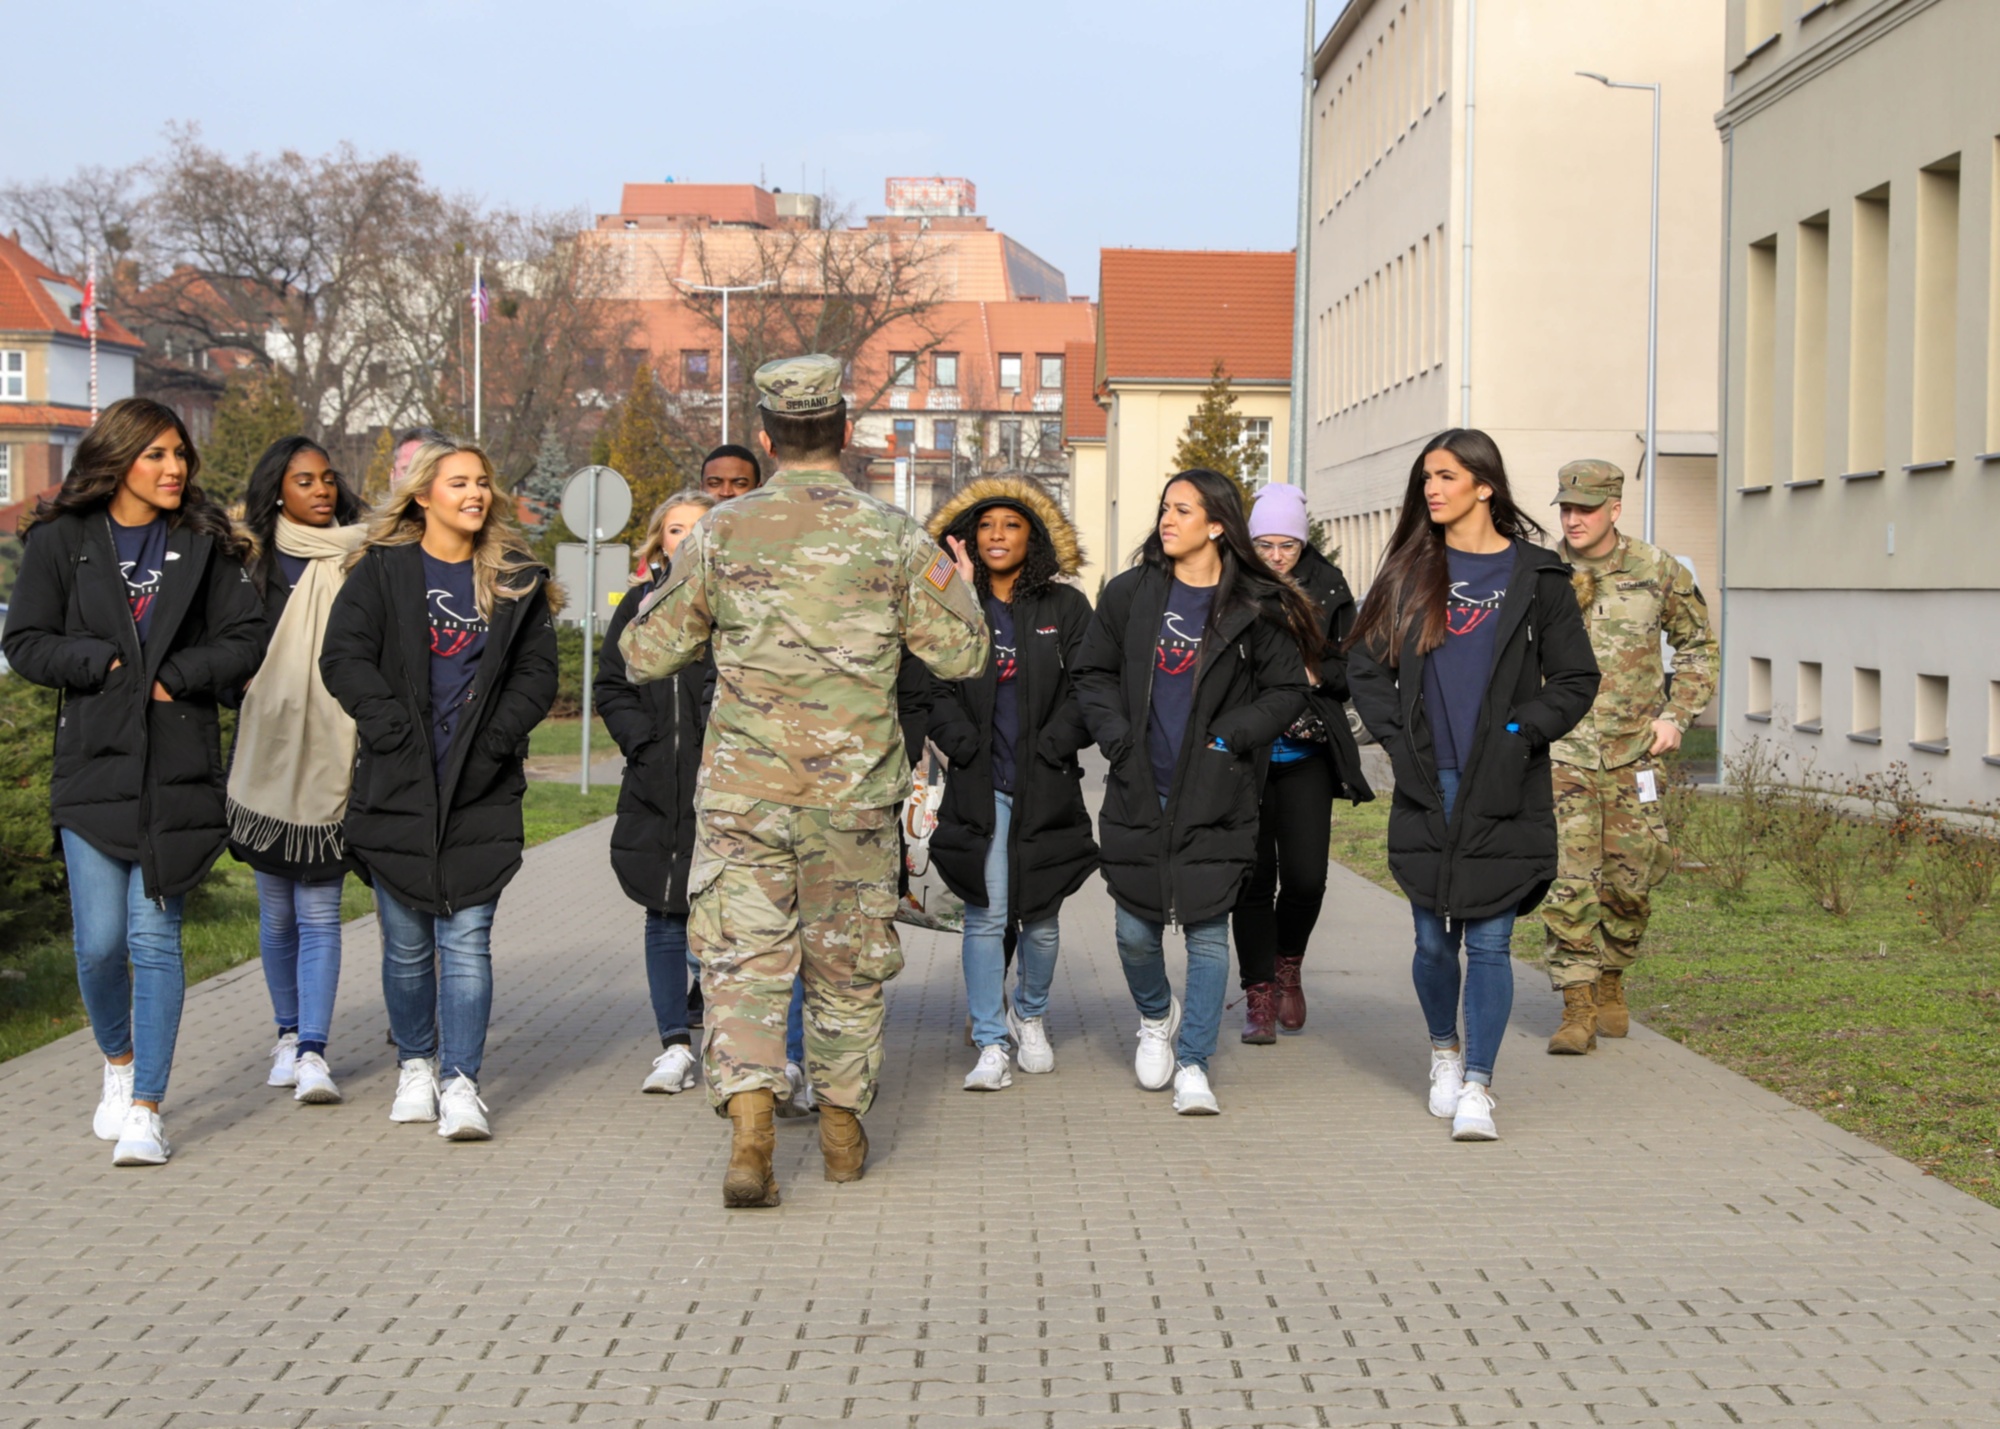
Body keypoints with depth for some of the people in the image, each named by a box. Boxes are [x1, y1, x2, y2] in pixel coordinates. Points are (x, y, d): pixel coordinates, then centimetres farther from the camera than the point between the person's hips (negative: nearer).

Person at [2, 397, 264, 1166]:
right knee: (100, 942, -1)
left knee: (154, 937, -4)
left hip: (179, 770, 0)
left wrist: (172, 677, -9)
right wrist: (109, 664, -9)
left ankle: (147, 1108, 2)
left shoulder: (204, 542, 6)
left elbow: (243, 641, 3)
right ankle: (119, 1063, 28)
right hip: (93, 765, 0)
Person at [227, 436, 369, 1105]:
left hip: (331, 756, -2)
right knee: (276, 912, 9)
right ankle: (289, 1033, 25)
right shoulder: (251, 561, 7)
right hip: (267, 754, 2)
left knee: (319, 913, -5)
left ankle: (313, 1052, -7)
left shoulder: (354, 561, 4)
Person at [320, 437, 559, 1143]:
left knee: (467, 941, -6)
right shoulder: (382, 570, 3)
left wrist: (495, 738, -7)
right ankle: (415, 1065, 26)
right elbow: (344, 658, -5)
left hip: (482, 793, 0)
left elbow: (537, 671, 7)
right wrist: (396, 732, -13)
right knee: (406, 944, 8)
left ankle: (461, 1085, -6)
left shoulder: (517, 579, 9)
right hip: (398, 789, 0)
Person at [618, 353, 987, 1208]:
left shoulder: (720, 535, -2)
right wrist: (960, 592, 22)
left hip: (743, 791, -1)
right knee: (850, 962, 15)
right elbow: (961, 656, 2)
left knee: (742, 958, 1)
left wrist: (661, 597, 23)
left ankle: (750, 1128, -17)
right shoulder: (892, 537, -2)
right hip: (855, 790, 1)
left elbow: (646, 656, 3)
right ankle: (842, 1129, 25)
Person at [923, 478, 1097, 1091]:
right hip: (978, 787, 0)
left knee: (1041, 917, 7)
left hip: (1047, 786, 1)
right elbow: (936, 690, 2)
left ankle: (1030, 1016, 32)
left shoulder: (1065, 608, 6)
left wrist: (1051, 747, -9)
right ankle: (991, 1044, 0)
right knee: (986, 915, -6)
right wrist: (966, 747, -11)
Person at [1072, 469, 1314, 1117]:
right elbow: (1093, 673, 12)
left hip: (1215, 796, -2)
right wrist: (1118, 738, -2)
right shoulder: (1131, 594, 5)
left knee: (1208, 931, -2)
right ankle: (1156, 1016, 36)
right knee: (1136, 929, 6)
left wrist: (1230, 737, -9)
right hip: (1138, 791, 2)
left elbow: (1287, 691, 3)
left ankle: (1192, 1064, 7)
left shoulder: (1257, 610, -2)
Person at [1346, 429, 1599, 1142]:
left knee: (1490, 942, -3)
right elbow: (1364, 664, 10)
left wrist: (1522, 735, -9)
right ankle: (1444, 1050, 32)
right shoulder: (1411, 571, 9)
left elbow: (1576, 679, 3)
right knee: (1434, 941, 8)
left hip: (1503, 791, -2)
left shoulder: (1535, 574, 1)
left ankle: (1477, 1086, 1)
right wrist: (1400, 739, -2)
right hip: (1426, 788, 2)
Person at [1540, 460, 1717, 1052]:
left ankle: (1611, 983, 29)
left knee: (1629, 881, 6)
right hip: (1561, 752, -1)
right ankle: (1578, 1008, -5)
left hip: (1633, 751, 1)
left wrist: (1676, 715, 2)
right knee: (1568, 880, -9)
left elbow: (1698, 644, 12)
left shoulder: (1658, 571, 0)